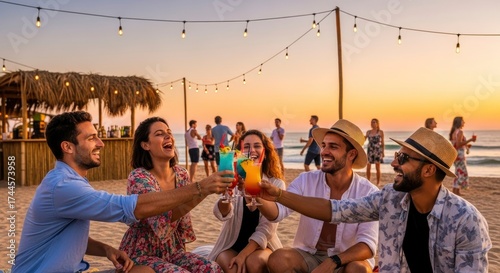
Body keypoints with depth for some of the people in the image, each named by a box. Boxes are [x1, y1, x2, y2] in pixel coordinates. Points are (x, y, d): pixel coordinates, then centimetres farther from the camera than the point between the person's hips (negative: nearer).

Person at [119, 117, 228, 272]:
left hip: (172, 251, 6)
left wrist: (181, 252, 11)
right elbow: (161, 220, -34)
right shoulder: (138, 177, -19)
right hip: (141, 255, -5)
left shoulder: (181, 175, 0)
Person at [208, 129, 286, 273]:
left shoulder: (276, 184, -6)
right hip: (231, 245, 0)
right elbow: (223, 215, -23)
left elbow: (266, 228, -9)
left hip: (261, 244, 0)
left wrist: (243, 255, -21)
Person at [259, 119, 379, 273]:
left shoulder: (369, 192, -12)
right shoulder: (306, 180, -7)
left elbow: (368, 245, -18)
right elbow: (278, 212, -19)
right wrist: (258, 199, -42)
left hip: (345, 259, -1)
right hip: (308, 255, 2)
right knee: (277, 259, -27)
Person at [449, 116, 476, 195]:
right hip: (459, 154, -10)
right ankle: (455, 191, -10)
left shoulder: (454, 132, 13)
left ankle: (457, 191, 16)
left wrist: (465, 145, 22)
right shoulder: (460, 131, -14)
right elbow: (458, 144, -22)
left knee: (459, 173, 14)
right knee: (462, 173, -7)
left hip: (455, 154, 10)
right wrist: (470, 140, -22)